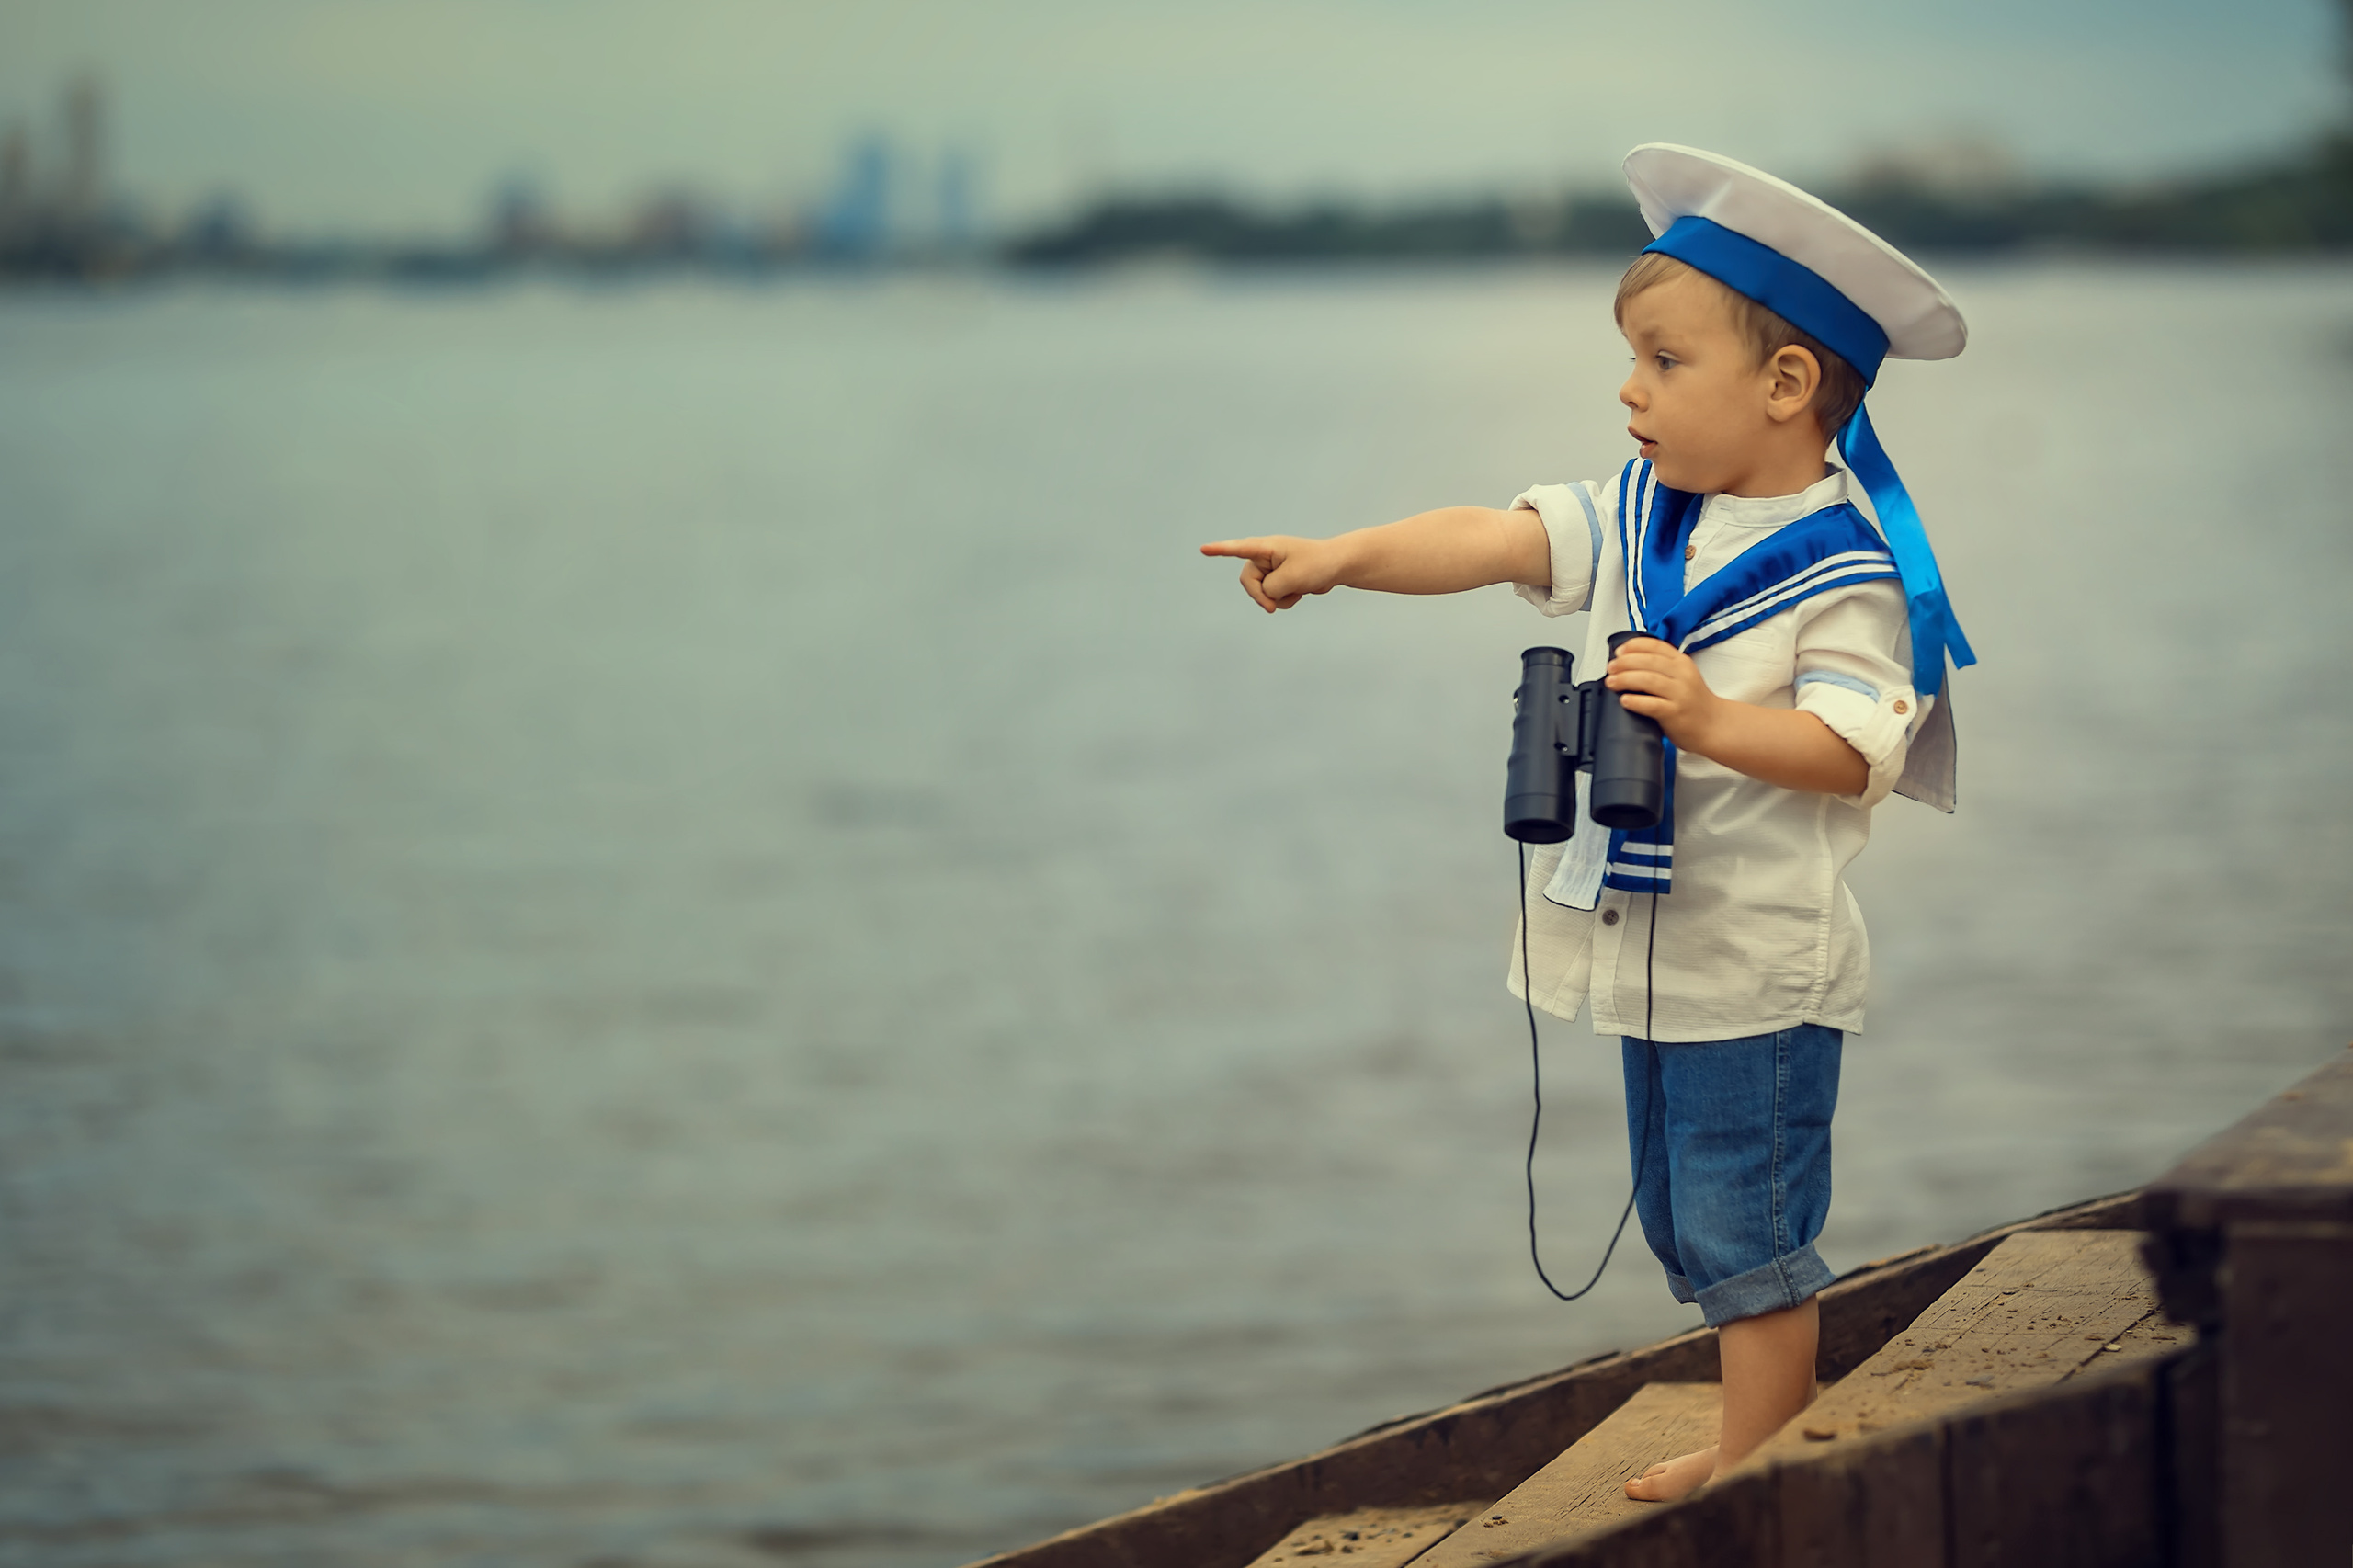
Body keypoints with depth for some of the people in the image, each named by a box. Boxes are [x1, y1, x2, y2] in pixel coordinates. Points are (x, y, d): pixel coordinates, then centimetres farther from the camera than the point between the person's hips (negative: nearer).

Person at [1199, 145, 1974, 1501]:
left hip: (1761, 962, -8)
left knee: (1745, 1223, -3)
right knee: (1688, 1219, 17)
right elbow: (1496, 539, -5)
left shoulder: (1842, 570, -15)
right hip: (1661, 936, 8)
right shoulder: (1641, 515, 6)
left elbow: (1854, 753, -22)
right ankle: (1760, 1448, 29)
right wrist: (1346, 556, -18)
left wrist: (1710, 722, -33)